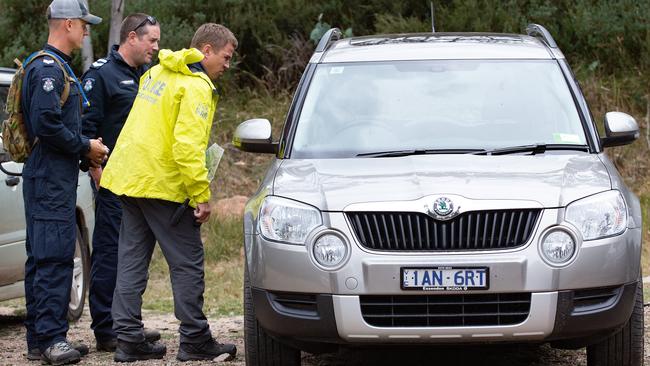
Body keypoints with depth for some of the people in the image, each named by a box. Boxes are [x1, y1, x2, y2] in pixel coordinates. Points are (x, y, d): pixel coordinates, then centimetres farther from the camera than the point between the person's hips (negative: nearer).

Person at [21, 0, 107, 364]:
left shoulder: (58, 68, 20)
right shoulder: (48, 68, -14)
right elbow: (46, 124, -22)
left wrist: (87, 148, 11)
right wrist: (85, 146, -12)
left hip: (56, 178, 11)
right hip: (50, 178, -11)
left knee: (43, 258, 10)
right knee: (54, 256, -11)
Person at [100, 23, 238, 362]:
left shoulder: (157, 73, 15)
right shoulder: (195, 87, -13)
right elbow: (187, 146, -22)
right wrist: (202, 195, -19)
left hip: (128, 178, 9)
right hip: (163, 184, -9)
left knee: (132, 263, 9)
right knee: (187, 264, 1)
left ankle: (128, 339, 10)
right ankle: (195, 340, 4)